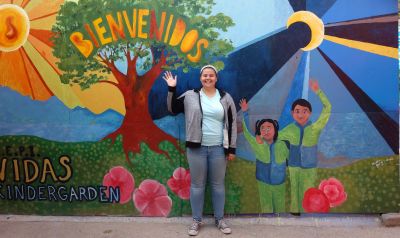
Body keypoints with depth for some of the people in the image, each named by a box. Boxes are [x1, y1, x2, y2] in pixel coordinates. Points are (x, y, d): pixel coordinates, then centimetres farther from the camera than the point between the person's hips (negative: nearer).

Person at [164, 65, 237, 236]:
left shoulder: (225, 98, 3)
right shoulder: (190, 96, 3)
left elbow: (232, 124, 3)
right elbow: (172, 108, 5)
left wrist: (231, 149, 0)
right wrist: (171, 89, -7)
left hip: (218, 148, 1)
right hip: (196, 148, 0)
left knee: (218, 184, 10)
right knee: (197, 184, 7)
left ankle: (219, 219, 26)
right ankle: (196, 220, 21)